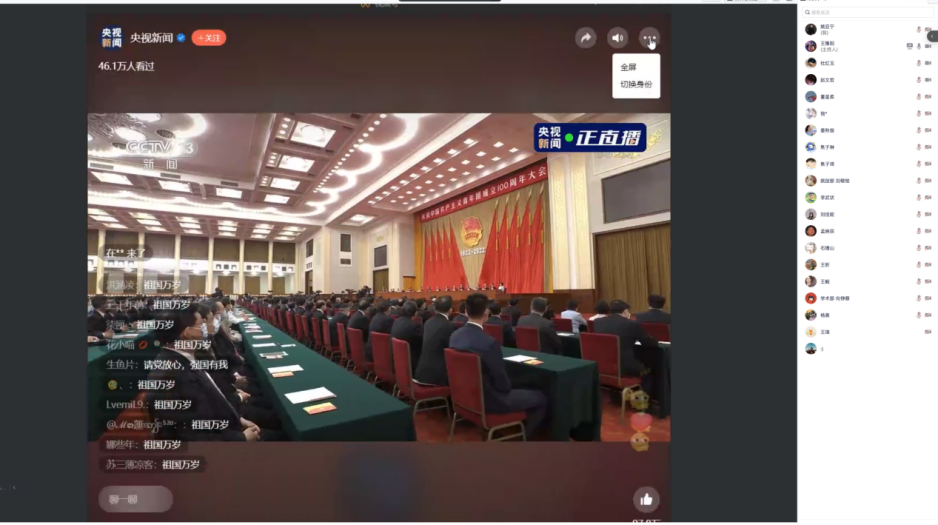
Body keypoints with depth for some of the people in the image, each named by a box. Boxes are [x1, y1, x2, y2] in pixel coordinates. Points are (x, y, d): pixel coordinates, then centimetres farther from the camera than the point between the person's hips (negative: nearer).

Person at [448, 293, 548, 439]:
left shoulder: (454, 336, -6)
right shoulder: (489, 342, -30)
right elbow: (502, 383, -21)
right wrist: (508, 387, 3)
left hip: (466, 393, 8)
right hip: (489, 400, -8)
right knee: (541, 398, 9)